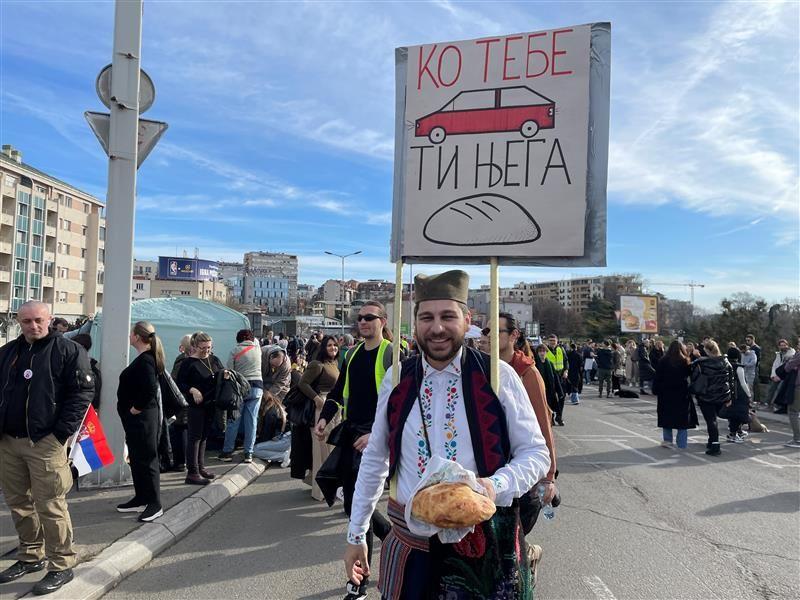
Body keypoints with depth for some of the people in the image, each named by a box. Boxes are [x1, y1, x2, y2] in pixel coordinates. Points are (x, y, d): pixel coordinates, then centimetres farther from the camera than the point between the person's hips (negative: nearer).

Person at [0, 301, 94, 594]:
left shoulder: (68, 350, -6)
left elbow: (83, 392, -10)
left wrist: (62, 433, -14)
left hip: (45, 442, -6)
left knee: (50, 506, -4)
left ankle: (61, 565, 8)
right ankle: (30, 556, 31)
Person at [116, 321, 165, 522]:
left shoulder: (145, 360, -19)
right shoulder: (144, 358, 12)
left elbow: (150, 390, -29)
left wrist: (135, 409, -18)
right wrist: (133, 410, 14)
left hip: (142, 418, -10)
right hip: (137, 418, 10)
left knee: (147, 459, -3)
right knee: (136, 458, 17)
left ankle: (154, 504, 6)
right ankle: (140, 499, 28)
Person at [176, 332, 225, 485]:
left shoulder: (214, 360, 9)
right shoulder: (188, 362, -8)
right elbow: (179, 383, -8)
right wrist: (192, 390, -23)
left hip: (211, 404, 6)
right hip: (196, 405, -6)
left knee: (204, 436, 14)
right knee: (195, 437, -2)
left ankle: (200, 467, 26)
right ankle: (192, 473, 2)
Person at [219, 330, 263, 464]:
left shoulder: (235, 350, -1)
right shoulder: (258, 348, 7)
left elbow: (229, 371, -2)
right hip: (257, 386, 2)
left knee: (233, 421, 5)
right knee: (252, 421, 4)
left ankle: (227, 451, 11)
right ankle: (248, 453, 7)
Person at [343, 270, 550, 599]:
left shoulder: (499, 376, -10)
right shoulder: (396, 379, -1)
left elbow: (537, 453, -3)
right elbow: (374, 459, 8)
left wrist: (496, 484, -22)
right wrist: (356, 535, 11)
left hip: (482, 543, -2)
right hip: (409, 541, 2)